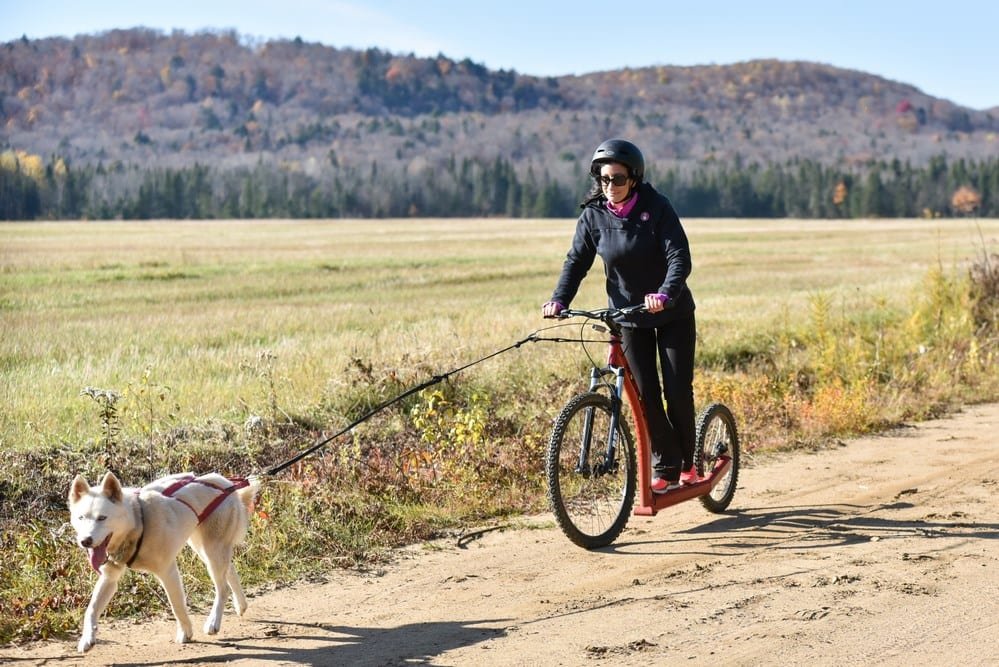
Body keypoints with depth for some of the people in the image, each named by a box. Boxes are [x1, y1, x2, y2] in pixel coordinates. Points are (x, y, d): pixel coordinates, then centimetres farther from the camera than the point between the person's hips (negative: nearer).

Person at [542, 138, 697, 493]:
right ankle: (664, 468, 9)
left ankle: (686, 463, 16)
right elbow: (577, 261, -4)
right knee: (645, 396, -3)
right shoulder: (593, 215, -6)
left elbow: (680, 258, -22)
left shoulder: (657, 207, -16)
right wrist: (559, 300, -21)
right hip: (629, 317, 2)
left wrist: (665, 294, -40)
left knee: (677, 391, -3)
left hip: (672, 313, -2)